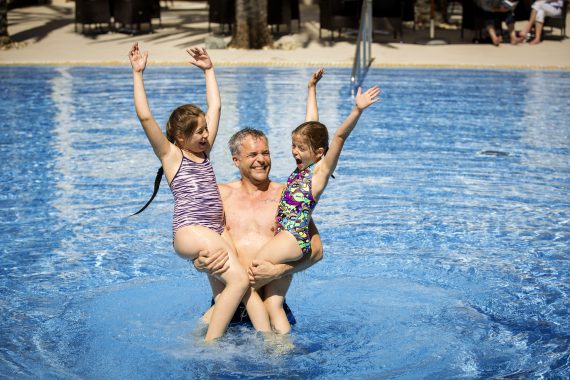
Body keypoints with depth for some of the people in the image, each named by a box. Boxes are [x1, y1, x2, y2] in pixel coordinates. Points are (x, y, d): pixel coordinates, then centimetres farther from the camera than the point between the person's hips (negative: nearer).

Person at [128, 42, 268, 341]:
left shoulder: (204, 151, 20)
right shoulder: (170, 155, 3)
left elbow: (215, 106, 26)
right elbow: (145, 117, -9)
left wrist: (209, 70, 29)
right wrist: (138, 74, -9)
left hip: (214, 236, 7)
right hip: (189, 233, -7)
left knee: (249, 281, -15)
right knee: (239, 280, -23)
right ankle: (210, 345, -22)